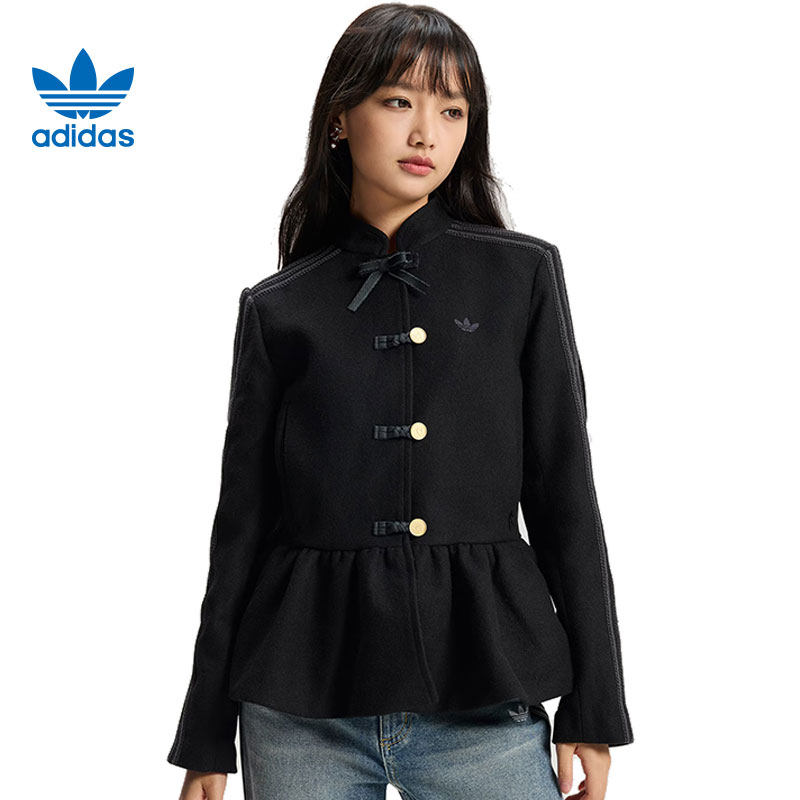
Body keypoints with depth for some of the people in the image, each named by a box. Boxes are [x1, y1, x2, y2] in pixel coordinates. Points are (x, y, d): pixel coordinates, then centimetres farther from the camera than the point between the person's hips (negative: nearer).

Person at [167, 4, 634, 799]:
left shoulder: (521, 274, 3)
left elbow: (563, 493, 3)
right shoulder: (278, 309, 3)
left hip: (484, 704, 0)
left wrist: (593, 709, 0)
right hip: (303, 710, 1)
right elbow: (243, 520, 6)